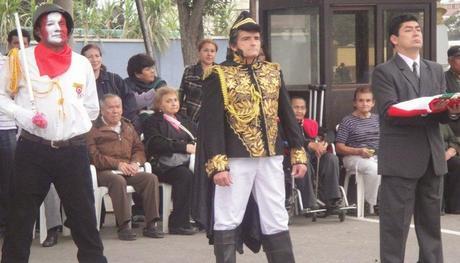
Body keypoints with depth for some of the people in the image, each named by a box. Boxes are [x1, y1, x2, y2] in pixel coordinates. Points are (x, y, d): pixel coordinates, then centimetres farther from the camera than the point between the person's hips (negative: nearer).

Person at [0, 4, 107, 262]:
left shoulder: (82, 63, 9)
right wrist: (26, 116, -10)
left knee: (84, 216, 4)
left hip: (73, 150, 2)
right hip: (33, 149, -2)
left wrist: (70, 119, 4)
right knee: (21, 216, 4)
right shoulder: (23, 59, 1)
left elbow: (92, 109, 17)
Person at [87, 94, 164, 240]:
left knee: (151, 178, -22)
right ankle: (124, 226, -37)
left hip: (129, 170, 5)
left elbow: (139, 149, 22)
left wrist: (135, 163, -3)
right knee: (118, 181, -39)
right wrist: (117, 164, -15)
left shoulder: (128, 128, 27)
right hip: (105, 171, -5)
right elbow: (93, 155, -5)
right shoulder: (94, 129, 7)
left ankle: (151, 224, -23)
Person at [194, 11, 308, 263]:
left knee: (276, 222, 9)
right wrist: (217, 164, -17)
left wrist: (298, 153, 8)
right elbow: (211, 124, -10)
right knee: (227, 222, 1)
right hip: (235, 159, -5)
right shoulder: (219, 76, -5)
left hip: (271, 158, 5)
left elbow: (287, 116, 14)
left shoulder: (273, 72, 11)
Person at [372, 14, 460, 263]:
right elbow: (389, 112, -15)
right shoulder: (384, 72, -2)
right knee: (395, 223, -3)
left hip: (431, 157, 6)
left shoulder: (436, 70, 16)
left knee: (431, 221, 12)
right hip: (401, 158, -6)